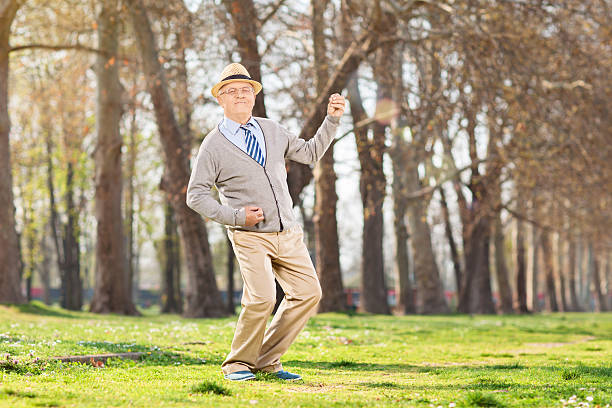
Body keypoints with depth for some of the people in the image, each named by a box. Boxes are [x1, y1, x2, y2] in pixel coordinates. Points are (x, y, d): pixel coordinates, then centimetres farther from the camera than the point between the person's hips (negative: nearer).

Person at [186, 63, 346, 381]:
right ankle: (238, 364, -1)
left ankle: (266, 361, 9)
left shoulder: (272, 131, 13)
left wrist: (331, 120, 12)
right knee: (261, 297, -22)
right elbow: (196, 196, -2)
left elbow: (310, 153, 23)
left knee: (308, 292, -4)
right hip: (249, 236, -5)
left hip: (288, 233, 6)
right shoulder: (213, 145, -2)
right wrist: (236, 216, -13)